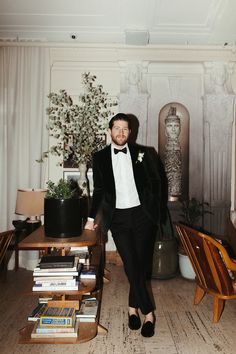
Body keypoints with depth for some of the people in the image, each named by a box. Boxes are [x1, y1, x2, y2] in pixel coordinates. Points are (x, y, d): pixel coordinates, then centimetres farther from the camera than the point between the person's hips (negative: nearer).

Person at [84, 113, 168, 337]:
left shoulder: (143, 153, 3)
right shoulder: (100, 158, 5)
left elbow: (157, 182, 7)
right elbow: (98, 190, 12)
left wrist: (158, 211, 1)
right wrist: (91, 217, 13)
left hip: (142, 214, 0)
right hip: (118, 217, 0)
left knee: (142, 263, 4)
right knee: (131, 265, 0)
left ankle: (133, 306, 26)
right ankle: (148, 312, 19)